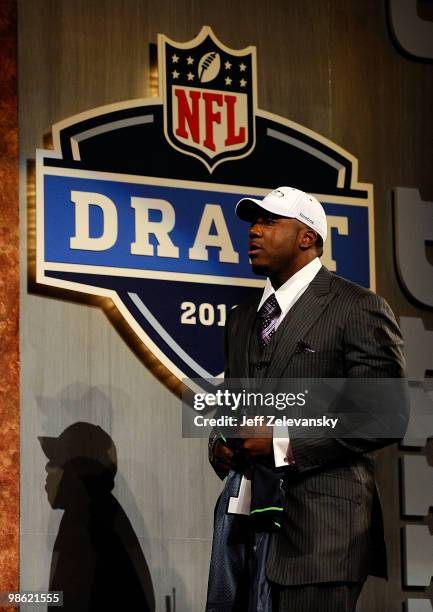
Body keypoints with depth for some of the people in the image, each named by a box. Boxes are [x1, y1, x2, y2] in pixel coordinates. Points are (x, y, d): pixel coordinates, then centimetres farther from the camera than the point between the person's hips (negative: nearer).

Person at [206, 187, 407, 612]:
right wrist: (219, 445, 5)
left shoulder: (357, 308, -3)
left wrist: (284, 444, -14)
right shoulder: (242, 319, 20)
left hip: (316, 524, -6)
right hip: (240, 513, 7)